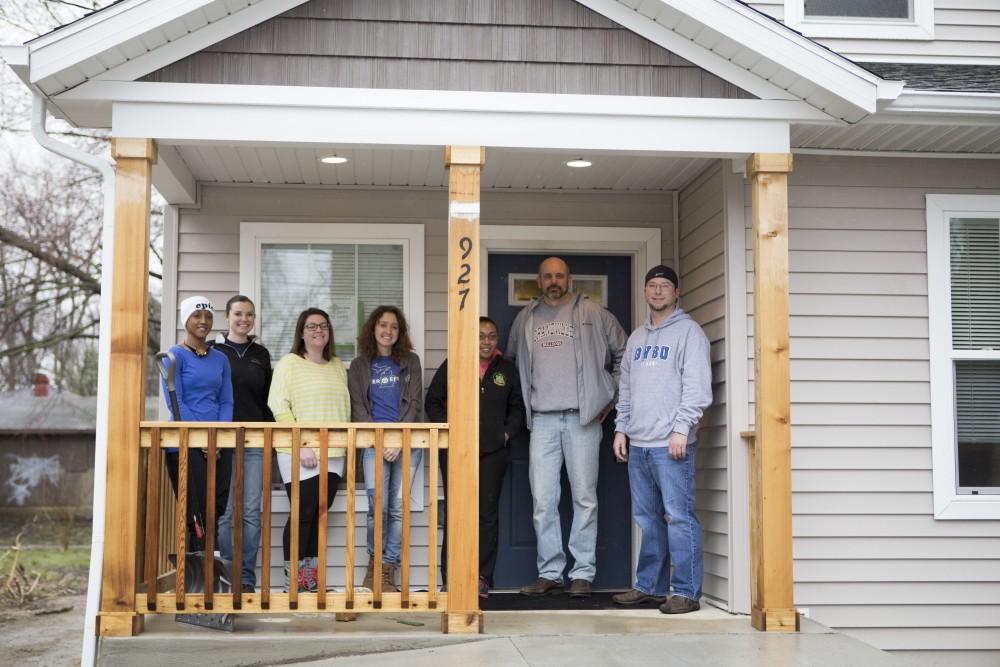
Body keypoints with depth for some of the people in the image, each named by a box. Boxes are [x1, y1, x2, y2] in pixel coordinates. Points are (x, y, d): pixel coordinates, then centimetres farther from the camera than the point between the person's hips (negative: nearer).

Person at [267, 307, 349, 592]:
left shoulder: (338, 367, 16)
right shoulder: (289, 363, -1)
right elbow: (279, 408, -8)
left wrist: (344, 442, 9)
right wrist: (301, 446, -14)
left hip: (333, 454, 5)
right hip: (300, 455, -5)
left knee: (320, 514, 6)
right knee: (303, 514, -5)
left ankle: (311, 579, 14)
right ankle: (293, 580, 5)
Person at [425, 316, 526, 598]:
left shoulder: (507, 369, 14)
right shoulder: (452, 365, 7)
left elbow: (517, 406, 20)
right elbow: (433, 401, 10)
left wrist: (508, 432, 5)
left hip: (493, 451, 2)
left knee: (488, 511, -1)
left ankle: (483, 577, 4)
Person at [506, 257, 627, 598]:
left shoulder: (593, 314, 4)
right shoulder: (525, 318, 14)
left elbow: (623, 354, 10)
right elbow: (511, 361, 27)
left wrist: (612, 395, 6)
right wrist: (523, 399, 17)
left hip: (583, 417, -3)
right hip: (542, 419, 3)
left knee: (584, 498, -1)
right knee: (542, 500, 1)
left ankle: (583, 573, 6)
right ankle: (549, 573, 10)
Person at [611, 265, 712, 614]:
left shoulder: (689, 331, -2)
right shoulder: (637, 337, 19)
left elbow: (697, 387, -11)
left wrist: (681, 429, -18)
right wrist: (621, 428, 14)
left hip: (671, 444, -7)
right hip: (637, 443, 7)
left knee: (679, 517, -7)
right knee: (647, 517, 11)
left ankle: (686, 592, -2)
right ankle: (650, 585, 19)